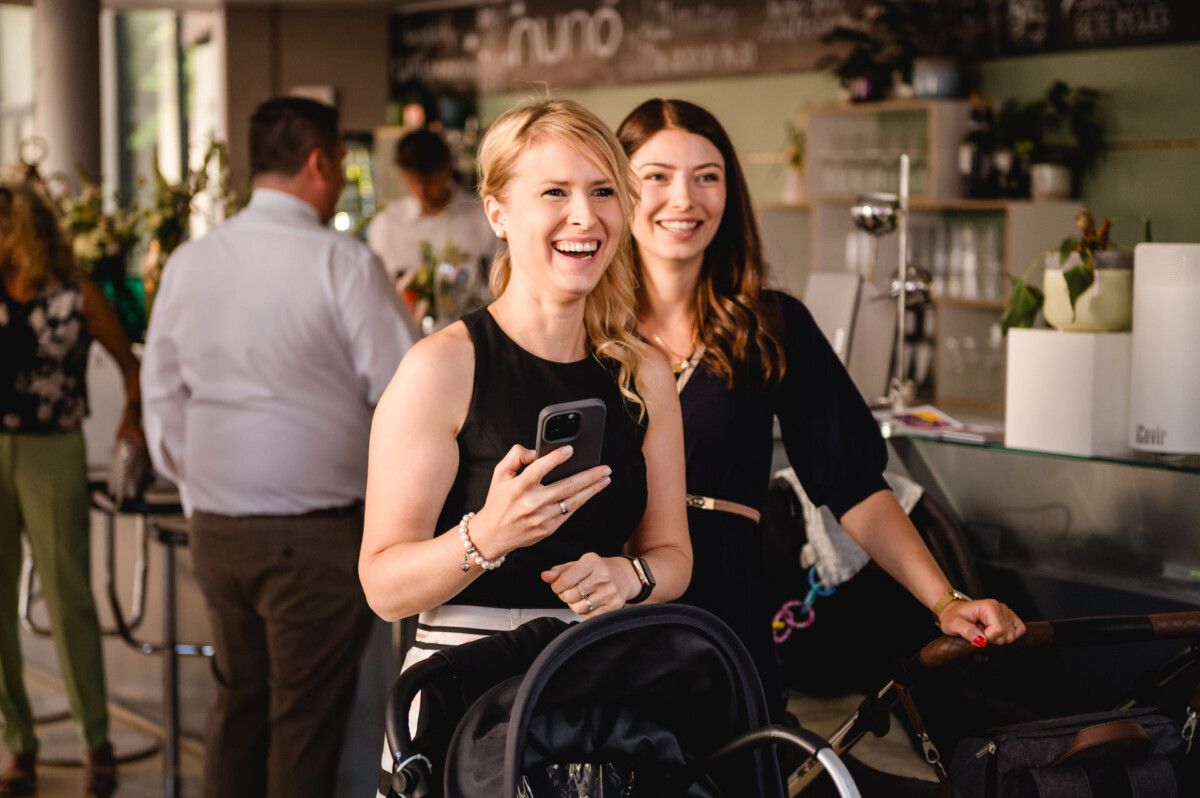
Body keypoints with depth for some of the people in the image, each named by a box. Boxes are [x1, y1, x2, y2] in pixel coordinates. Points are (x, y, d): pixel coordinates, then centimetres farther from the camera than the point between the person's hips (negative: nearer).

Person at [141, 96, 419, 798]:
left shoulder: (189, 262, 5)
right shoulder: (343, 263, -12)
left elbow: (163, 397, 11)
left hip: (214, 524, 6)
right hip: (320, 528, -5)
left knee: (238, 695, 18)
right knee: (308, 714, 4)